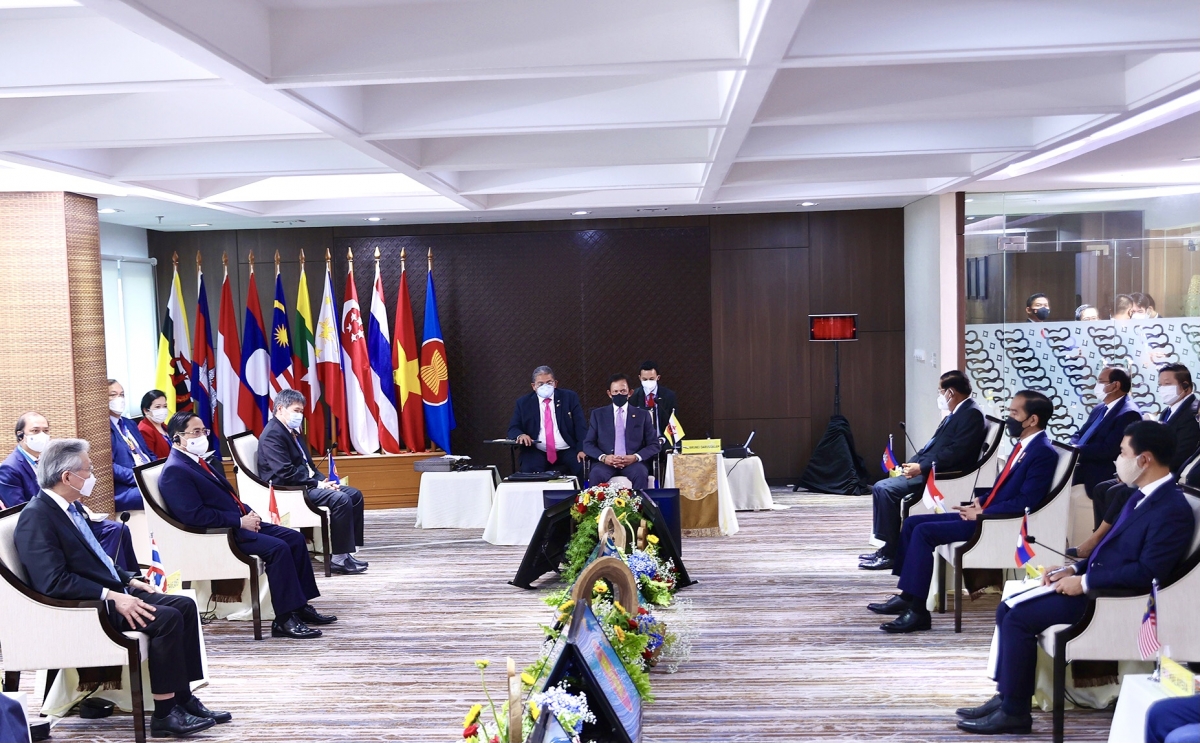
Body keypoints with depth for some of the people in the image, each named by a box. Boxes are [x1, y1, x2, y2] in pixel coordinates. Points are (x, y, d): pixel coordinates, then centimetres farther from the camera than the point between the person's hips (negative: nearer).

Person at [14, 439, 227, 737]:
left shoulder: (69, 508, 13)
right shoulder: (36, 517, -16)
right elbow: (53, 582, -25)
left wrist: (129, 580, 9)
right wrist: (112, 596, -25)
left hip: (110, 591, 10)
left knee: (185, 606, -1)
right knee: (167, 618, -23)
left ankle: (184, 700, 4)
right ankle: (164, 714, -14)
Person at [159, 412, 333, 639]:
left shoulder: (199, 461, 16)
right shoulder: (174, 471, -14)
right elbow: (195, 516, -23)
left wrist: (249, 513, 3)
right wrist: (241, 521, -19)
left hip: (238, 523, 10)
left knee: (295, 538, 1)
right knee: (278, 548, -25)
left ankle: (301, 606, 7)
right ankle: (285, 620, -18)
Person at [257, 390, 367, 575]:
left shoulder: (292, 432, 16)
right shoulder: (272, 434, -15)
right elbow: (286, 473, -24)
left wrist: (324, 480, 2)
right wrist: (317, 484, -19)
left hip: (306, 484, 11)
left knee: (354, 494, 2)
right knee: (341, 499, -26)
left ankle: (348, 551, 0)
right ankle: (339, 558, -21)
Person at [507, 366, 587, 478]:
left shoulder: (570, 398, 6)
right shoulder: (523, 402, 8)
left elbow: (580, 426, 0)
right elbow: (513, 428, 5)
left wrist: (582, 449, -16)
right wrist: (520, 435, -20)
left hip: (567, 452, 1)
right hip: (536, 454, -1)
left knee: (582, 466, -28)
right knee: (527, 471, -32)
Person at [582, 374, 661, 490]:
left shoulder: (642, 415, 12)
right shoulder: (598, 414, 13)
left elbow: (654, 445, 10)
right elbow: (588, 444, 10)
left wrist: (635, 457, -10)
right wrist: (603, 457, -11)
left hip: (632, 462, 0)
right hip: (606, 462, 0)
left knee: (641, 474, -34)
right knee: (595, 475, -33)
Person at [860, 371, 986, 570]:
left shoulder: (971, 414, -12)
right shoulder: (956, 414, 20)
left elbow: (956, 452, -22)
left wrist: (921, 467, -22)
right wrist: (912, 464, 5)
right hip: (928, 470, 11)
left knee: (885, 488, -21)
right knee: (880, 487, 3)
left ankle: (891, 553, -13)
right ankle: (887, 547, 5)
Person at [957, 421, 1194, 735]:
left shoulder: (1173, 510, -19)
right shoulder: (1142, 496, 13)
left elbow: (1147, 572, -25)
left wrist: (1084, 581, -20)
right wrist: (1074, 569, 6)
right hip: (1091, 583, 10)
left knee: (1019, 618, -19)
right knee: (1007, 609, 2)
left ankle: (1015, 711, -7)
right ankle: (1007, 694, 8)